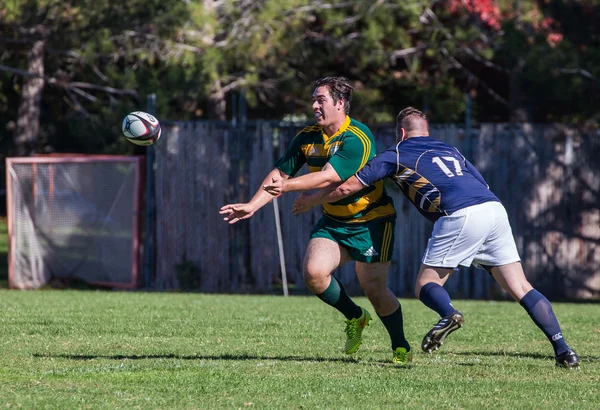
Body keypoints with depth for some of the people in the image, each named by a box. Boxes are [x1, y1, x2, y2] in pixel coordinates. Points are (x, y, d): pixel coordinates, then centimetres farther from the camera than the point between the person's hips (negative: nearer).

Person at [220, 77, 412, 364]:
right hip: (333, 220, 6)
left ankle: (401, 348, 13)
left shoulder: (357, 139, -22)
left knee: (374, 289, -9)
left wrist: (288, 185, -34)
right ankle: (355, 317, 10)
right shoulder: (307, 138, 1)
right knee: (314, 272, -16)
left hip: (371, 219, -6)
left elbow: (328, 177, -30)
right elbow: (280, 173, 5)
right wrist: (251, 206, -6)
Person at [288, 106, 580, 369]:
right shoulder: (449, 150, 33)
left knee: (425, 285, 4)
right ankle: (562, 349, -8)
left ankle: (448, 314, -30)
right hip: (495, 208, 5)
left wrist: (310, 200, 33)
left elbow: (347, 187, 19)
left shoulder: (396, 155, 18)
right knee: (520, 288, 6)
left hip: (461, 216, -5)